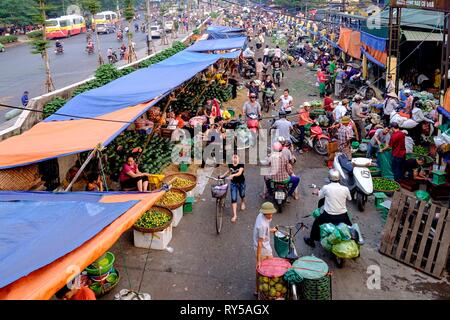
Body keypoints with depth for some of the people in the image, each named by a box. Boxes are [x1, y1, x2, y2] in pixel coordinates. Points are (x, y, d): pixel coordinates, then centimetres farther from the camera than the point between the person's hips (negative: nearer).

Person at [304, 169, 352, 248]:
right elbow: (349, 199, 8)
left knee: (316, 223, 24)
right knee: (349, 227, 30)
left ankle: (311, 240, 35)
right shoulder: (345, 189, -11)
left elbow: (320, 196, 5)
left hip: (329, 216, -1)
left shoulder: (326, 187, -15)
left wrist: (317, 192, 27)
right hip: (343, 216, 1)